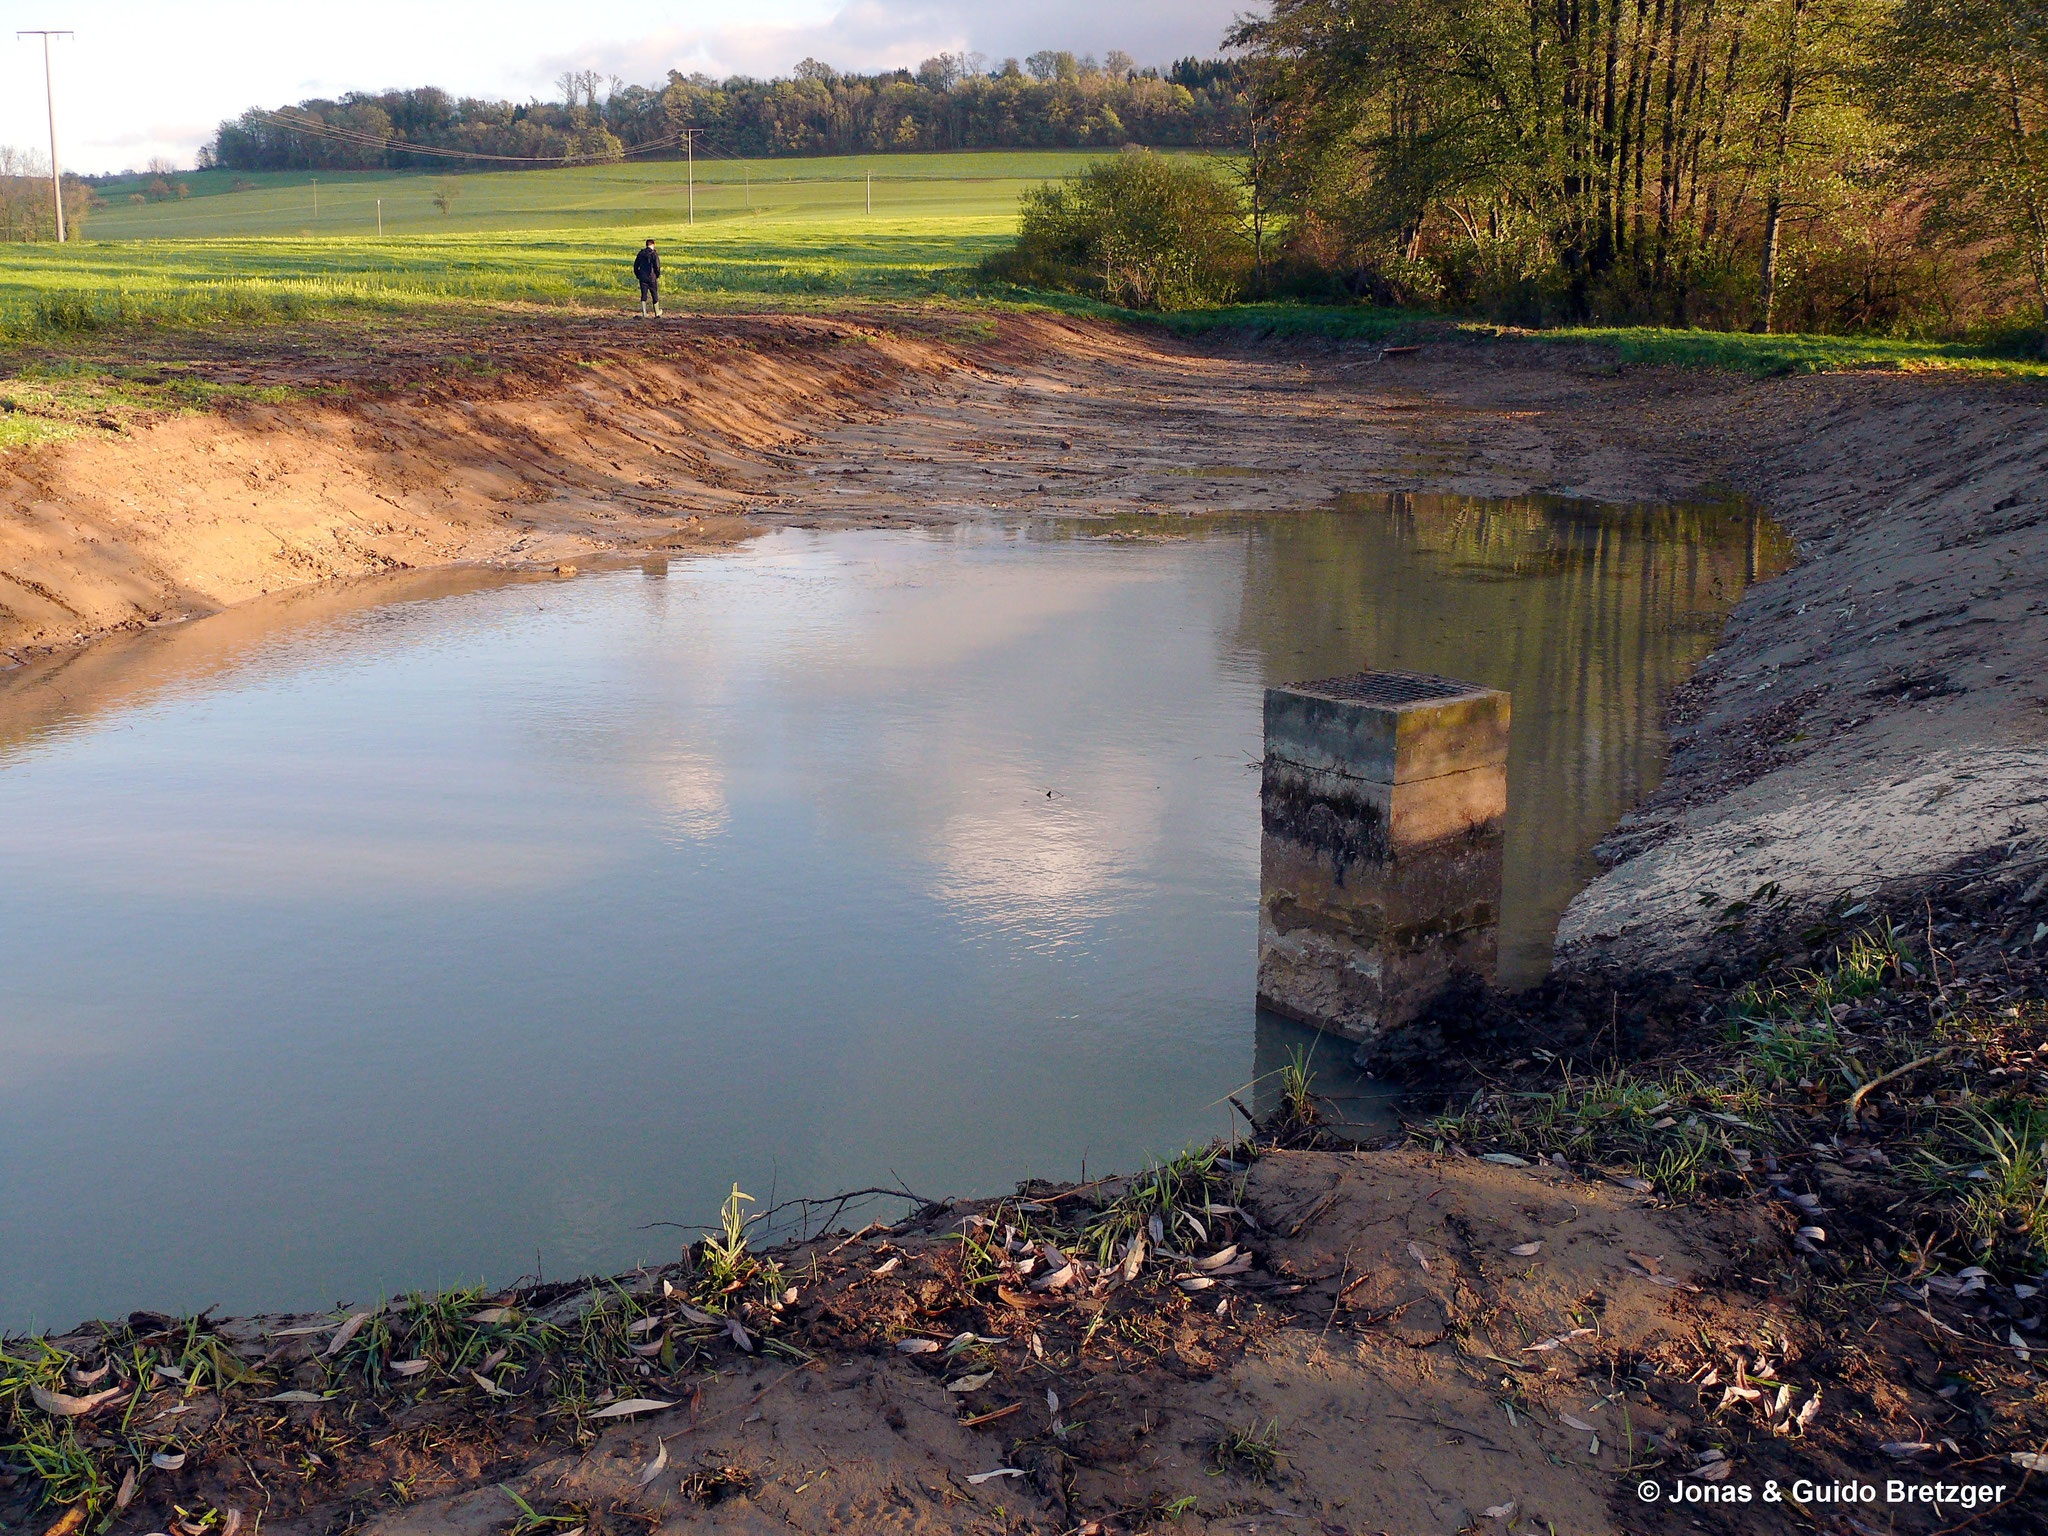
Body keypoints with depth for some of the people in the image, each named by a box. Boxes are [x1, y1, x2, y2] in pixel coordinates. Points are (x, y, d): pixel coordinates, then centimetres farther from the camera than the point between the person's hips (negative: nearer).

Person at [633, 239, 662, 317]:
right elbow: (657, 266, -15)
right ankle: (657, 313, 23)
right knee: (655, 295, 11)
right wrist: (658, 275, 1)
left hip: (642, 278, 3)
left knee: (643, 295, 3)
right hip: (652, 278, -3)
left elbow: (635, 265, 8)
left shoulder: (641, 253, 5)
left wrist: (638, 275, 17)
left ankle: (644, 313, -11)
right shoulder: (654, 254, -9)